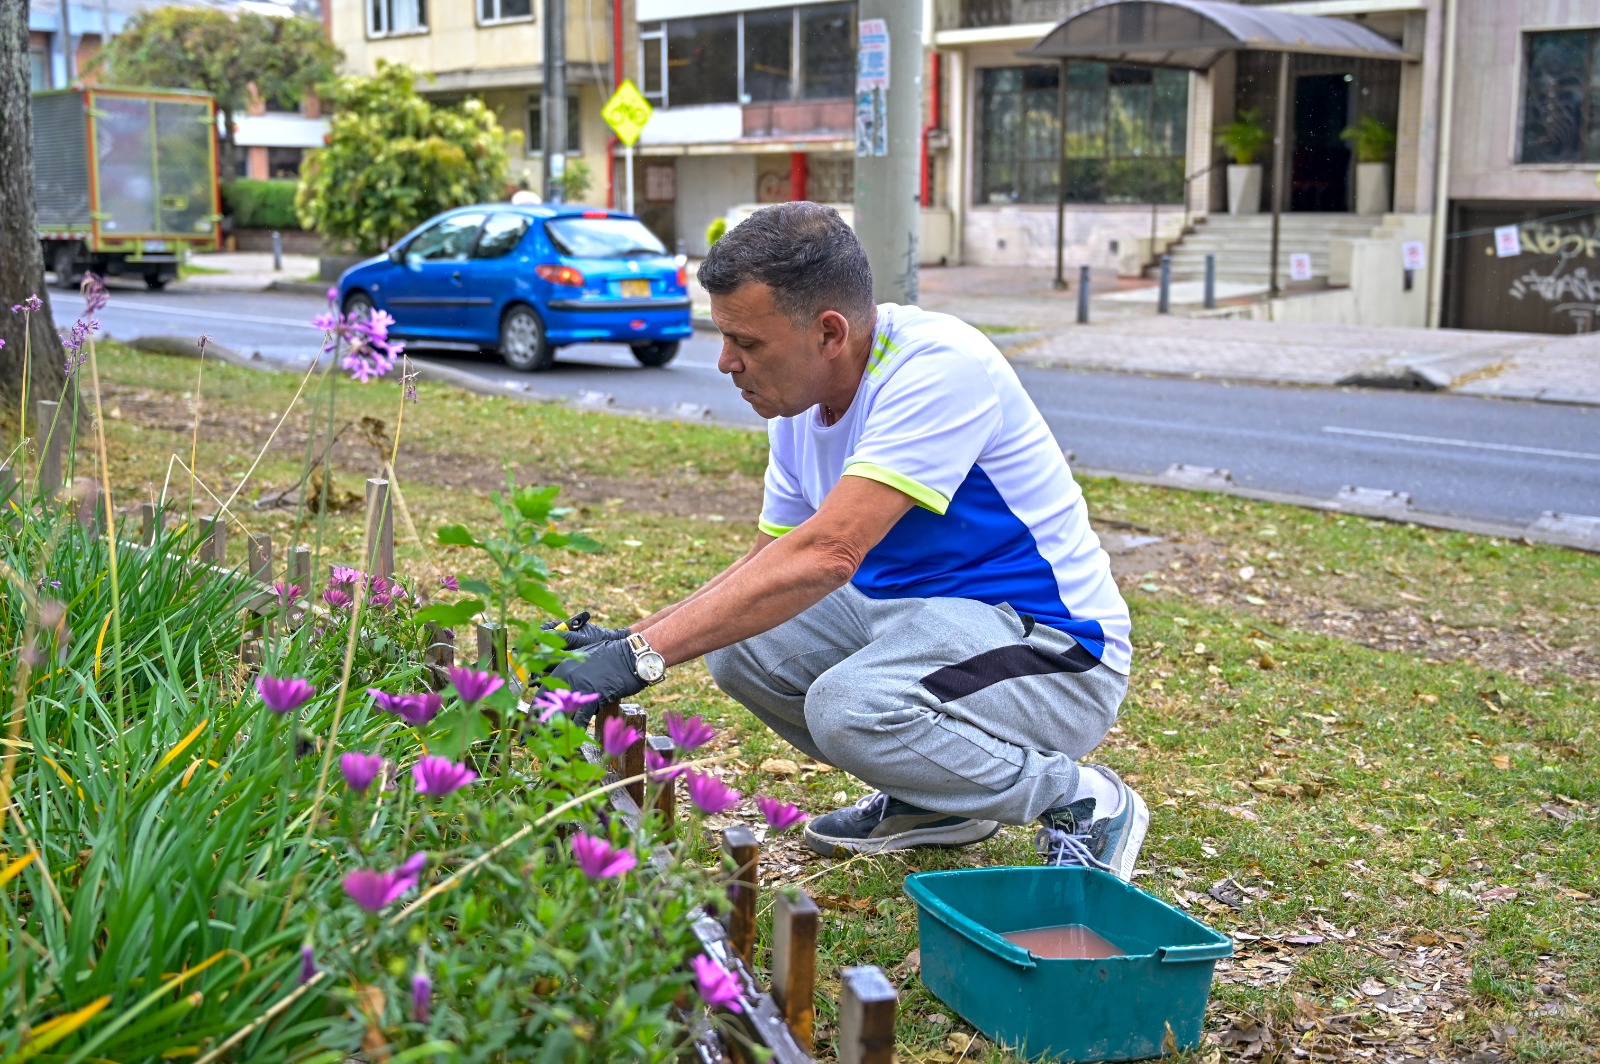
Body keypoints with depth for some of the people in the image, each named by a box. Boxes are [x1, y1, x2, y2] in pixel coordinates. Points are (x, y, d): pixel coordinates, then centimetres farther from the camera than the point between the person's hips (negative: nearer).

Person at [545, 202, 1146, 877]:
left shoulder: (940, 366, -25)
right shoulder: (800, 401, 2)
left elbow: (826, 555, -35)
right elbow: (768, 560, 10)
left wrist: (642, 657, -35)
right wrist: (628, 641, -4)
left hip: (1051, 646, -9)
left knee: (849, 705, -32)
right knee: (737, 638, -4)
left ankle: (1083, 800, -7)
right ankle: (930, 799, 14)